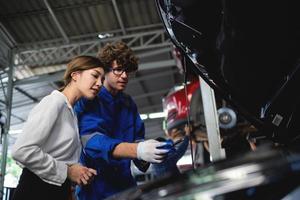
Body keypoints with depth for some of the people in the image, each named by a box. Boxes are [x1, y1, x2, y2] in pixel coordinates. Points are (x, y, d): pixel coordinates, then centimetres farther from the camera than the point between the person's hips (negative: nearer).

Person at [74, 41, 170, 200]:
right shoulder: (88, 99, -11)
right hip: (95, 187, -6)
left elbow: (137, 139, 5)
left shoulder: (129, 103, 8)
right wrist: (137, 150, -40)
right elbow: (91, 140, -26)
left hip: (124, 184, 6)